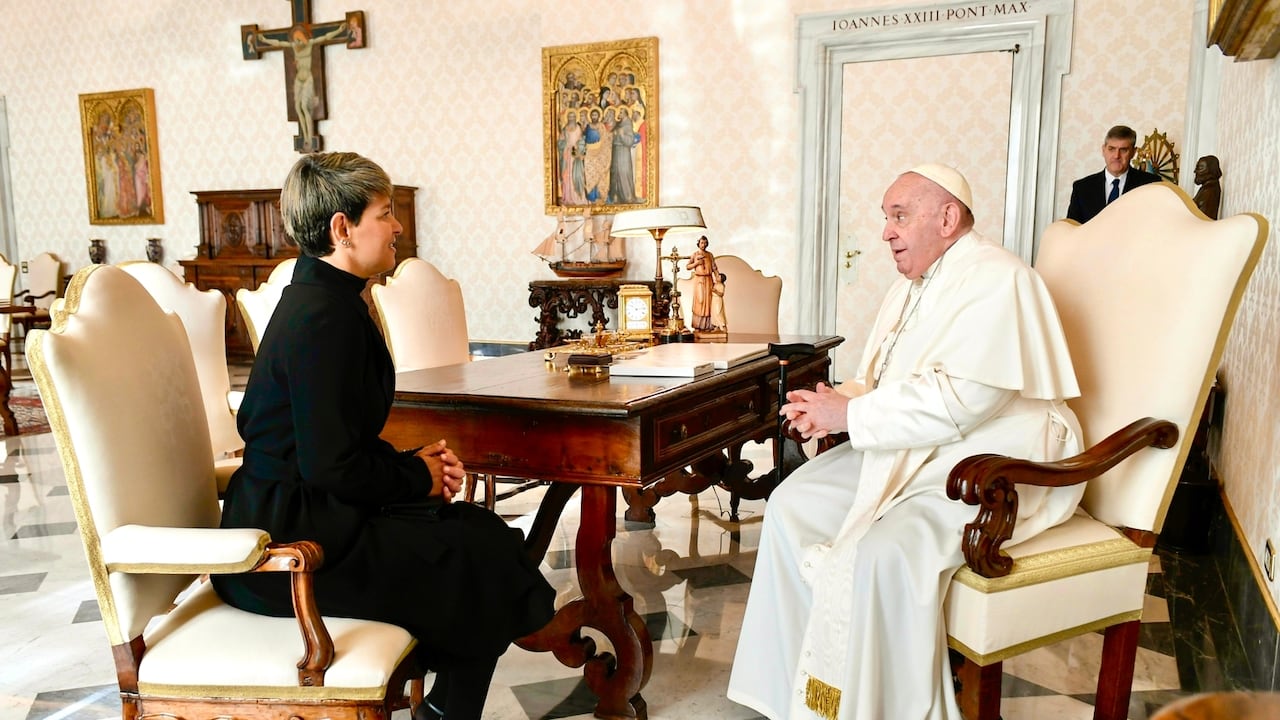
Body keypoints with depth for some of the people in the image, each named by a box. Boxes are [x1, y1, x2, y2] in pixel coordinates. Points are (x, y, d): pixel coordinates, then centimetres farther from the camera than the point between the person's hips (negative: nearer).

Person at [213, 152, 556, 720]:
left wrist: (413, 462, 4)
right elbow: (334, 465, -24)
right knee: (482, 554, -8)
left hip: (288, 513, 10)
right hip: (291, 539, -10)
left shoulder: (320, 296, 11)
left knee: (481, 529, 5)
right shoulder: (324, 316, -21)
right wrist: (418, 475, -8)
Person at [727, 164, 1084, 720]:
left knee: (882, 552, -32)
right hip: (912, 453, 10)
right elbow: (880, 380, 19)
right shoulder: (912, 284, 15)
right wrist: (838, 400, -4)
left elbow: (962, 400, -27)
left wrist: (850, 414, -20)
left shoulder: (994, 280, -16)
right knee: (792, 504, -2)